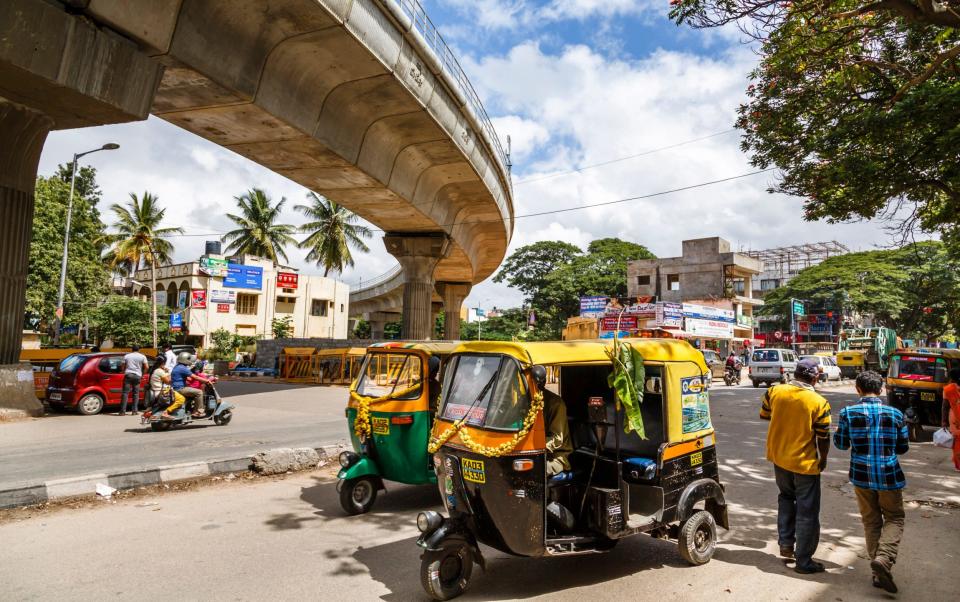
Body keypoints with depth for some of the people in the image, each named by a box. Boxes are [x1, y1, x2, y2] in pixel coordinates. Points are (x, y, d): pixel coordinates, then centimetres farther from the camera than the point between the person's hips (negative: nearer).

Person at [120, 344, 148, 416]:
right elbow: (146, 367, -1)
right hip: (137, 376, 0)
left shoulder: (126, 356, 10)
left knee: (125, 393, 0)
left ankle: (123, 411, -6)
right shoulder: (142, 356, 6)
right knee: (136, 394, 7)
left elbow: (123, 367, 9)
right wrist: (142, 374, 13)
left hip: (128, 375, 0)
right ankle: (135, 411, 6)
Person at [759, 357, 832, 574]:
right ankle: (803, 561, 15)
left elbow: (764, 415, 8)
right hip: (805, 463, -4)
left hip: (778, 457, 4)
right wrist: (823, 459, 6)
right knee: (807, 512, 8)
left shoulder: (774, 391, -9)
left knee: (786, 497, 27)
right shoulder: (819, 403, -18)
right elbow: (823, 438, -11)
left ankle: (786, 544, 27)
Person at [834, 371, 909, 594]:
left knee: (871, 520, 14)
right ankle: (883, 559, -8)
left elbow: (841, 444, 0)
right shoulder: (895, 414, -6)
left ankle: (879, 572, 18)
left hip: (861, 475, 1)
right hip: (889, 475, 0)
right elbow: (903, 447, 5)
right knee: (894, 518, 15)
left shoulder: (848, 413, -9)